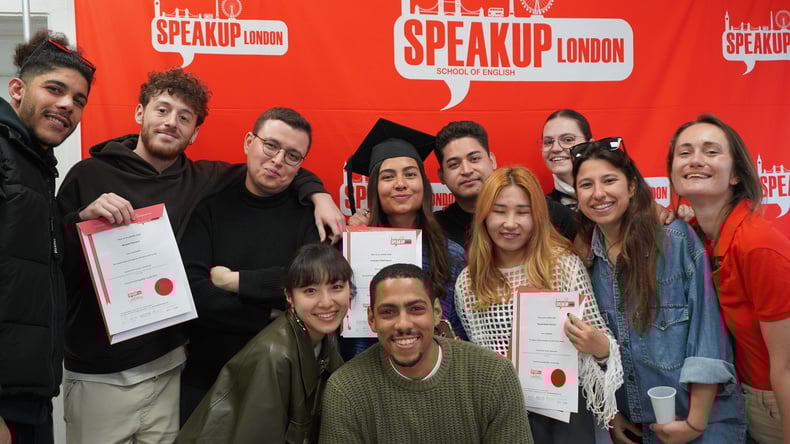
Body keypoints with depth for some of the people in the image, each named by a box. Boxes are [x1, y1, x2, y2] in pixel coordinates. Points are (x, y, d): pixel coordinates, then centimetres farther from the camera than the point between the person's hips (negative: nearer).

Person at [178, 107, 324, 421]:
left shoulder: (309, 213, -2)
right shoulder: (211, 205, -2)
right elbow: (190, 292, -14)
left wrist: (234, 281, -14)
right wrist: (269, 316, -16)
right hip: (203, 375, 1)